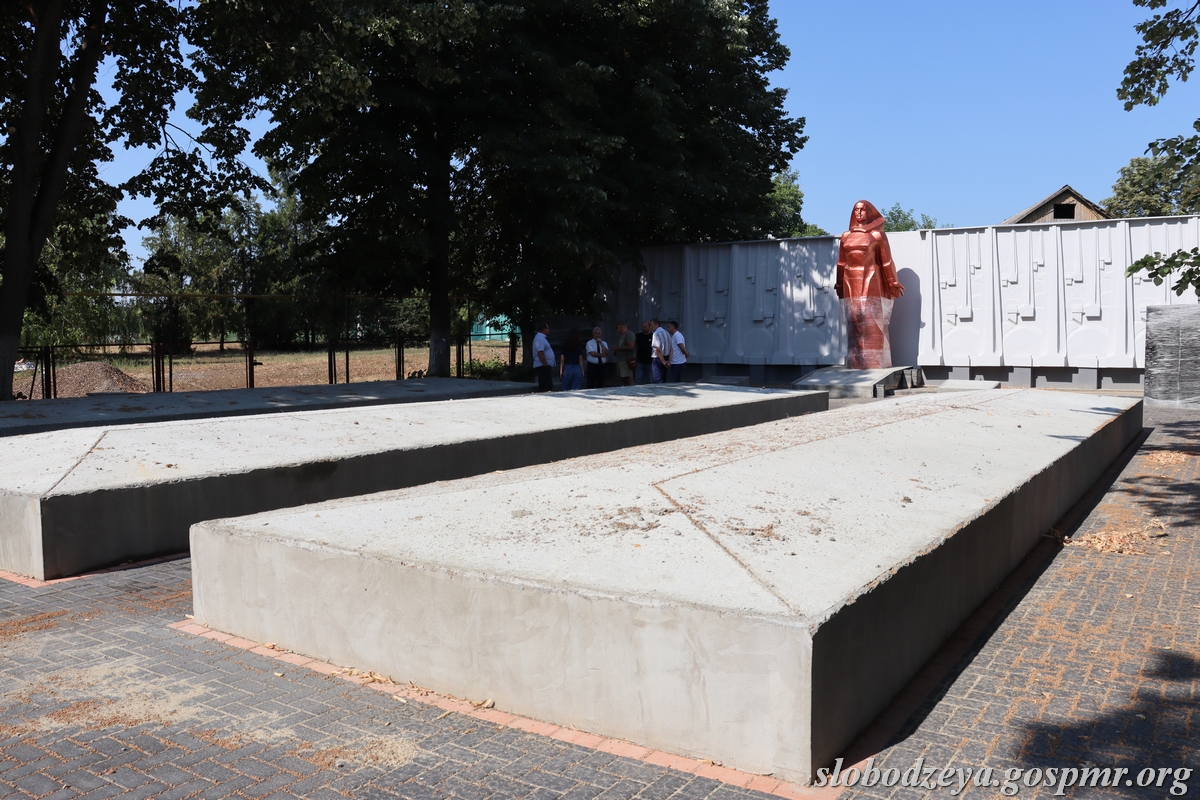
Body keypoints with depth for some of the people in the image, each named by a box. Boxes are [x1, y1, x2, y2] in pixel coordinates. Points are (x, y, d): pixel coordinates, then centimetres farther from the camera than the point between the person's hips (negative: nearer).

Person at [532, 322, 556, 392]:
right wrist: (546, 365, -22)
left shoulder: (540, 337, 18)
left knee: (542, 387, 12)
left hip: (543, 367, 11)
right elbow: (540, 353, -24)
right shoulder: (540, 338, -16)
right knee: (548, 388, -13)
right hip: (543, 367, -11)